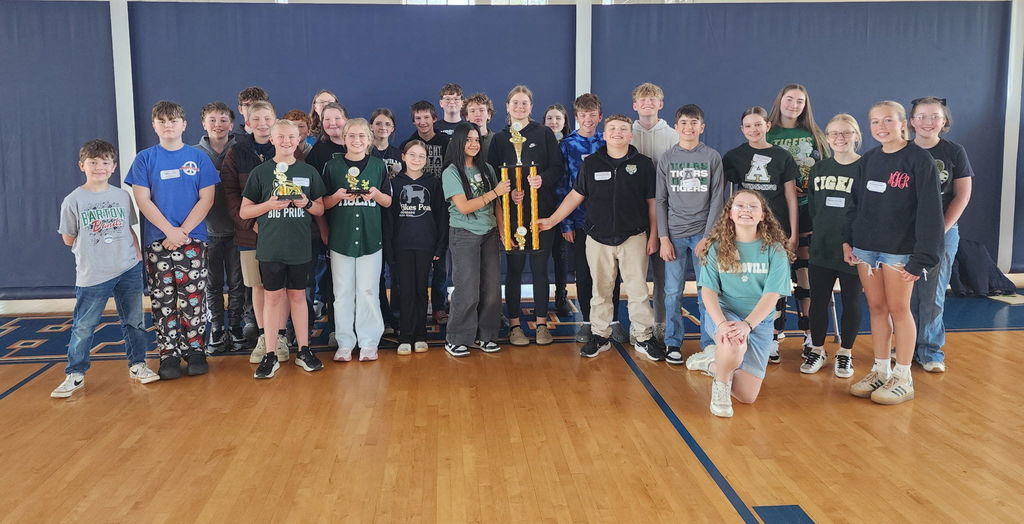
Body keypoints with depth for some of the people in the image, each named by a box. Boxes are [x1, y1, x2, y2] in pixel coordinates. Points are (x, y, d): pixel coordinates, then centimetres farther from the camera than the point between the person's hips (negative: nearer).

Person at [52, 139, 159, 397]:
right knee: (83, 326, 2)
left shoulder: (122, 196, 6)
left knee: (134, 320, 10)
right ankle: (75, 374, 13)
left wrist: (137, 255, 4)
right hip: (92, 274, -3)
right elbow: (68, 239, 3)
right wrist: (93, 244, 2)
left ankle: (137, 365, 23)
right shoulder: (73, 201, -3)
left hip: (128, 270, 3)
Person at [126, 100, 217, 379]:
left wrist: (184, 231, -10)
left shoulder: (198, 157, 5)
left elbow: (206, 199, -1)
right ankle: (169, 355, 11)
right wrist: (170, 231, -11)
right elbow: (143, 200, -1)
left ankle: (196, 351, 11)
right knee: (163, 301, 4)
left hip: (193, 239, -1)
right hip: (157, 240, 1)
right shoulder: (146, 158, 6)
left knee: (193, 299, 1)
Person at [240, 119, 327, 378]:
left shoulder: (308, 172, 7)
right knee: (272, 297, 3)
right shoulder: (260, 172, 2)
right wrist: (269, 205, -15)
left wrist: (307, 203, -10)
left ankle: (303, 351, 18)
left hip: (300, 247, 1)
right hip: (270, 247, -1)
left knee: (297, 296, 10)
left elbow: (320, 209, 11)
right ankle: (270, 356, 10)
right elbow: (244, 212, 2)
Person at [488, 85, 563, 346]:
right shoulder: (499, 138, 9)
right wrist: (509, 193, -14)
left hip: (541, 209, 0)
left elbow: (557, 168, 1)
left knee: (540, 268, 4)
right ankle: (514, 324, 12)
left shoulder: (544, 134, 7)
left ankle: (541, 323, 14)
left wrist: (543, 179, -20)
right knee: (514, 268, 4)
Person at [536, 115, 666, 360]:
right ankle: (600, 335, 21)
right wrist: (552, 220, 3)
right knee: (600, 290, 9)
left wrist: (653, 235, 1)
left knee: (638, 289, 2)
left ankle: (644, 337, 13)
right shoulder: (591, 163, 4)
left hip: (633, 237, -1)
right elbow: (575, 195, 8)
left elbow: (652, 202, 5)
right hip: (598, 238, 1)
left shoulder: (643, 164, 2)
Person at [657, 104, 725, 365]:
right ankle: (673, 343, 14)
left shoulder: (713, 157, 3)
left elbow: (717, 199, 0)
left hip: (703, 234, -1)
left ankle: (709, 345, 11)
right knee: (673, 292, 1)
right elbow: (660, 201, 6)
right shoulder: (667, 158, 6)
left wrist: (708, 236, -7)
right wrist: (663, 238, -2)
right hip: (675, 234, 1)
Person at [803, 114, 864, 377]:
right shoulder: (819, 169, 8)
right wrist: (825, 228, 5)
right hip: (821, 248, 4)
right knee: (818, 301, 9)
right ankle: (817, 350, 24)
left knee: (851, 302, 8)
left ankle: (845, 353, 22)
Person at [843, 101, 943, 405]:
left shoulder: (920, 160, -9)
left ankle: (903, 378, 12)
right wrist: (848, 239, 4)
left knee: (898, 309, 2)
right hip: (866, 247, 5)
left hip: (898, 249, -5)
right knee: (876, 308, 10)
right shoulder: (868, 160, 9)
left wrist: (922, 257, -17)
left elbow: (929, 211, -12)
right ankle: (880, 371, 19)